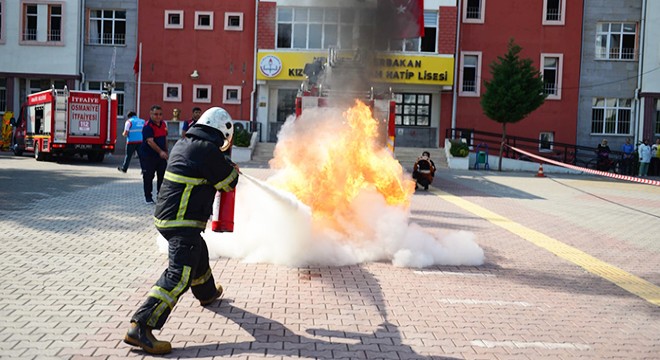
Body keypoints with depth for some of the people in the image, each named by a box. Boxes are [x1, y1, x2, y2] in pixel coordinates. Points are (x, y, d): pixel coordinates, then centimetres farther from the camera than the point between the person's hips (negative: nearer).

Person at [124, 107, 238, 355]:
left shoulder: (183, 144, 11)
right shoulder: (208, 150, -15)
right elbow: (228, 183, -5)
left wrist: (223, 167, 33)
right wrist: (232, 169, 16)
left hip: (166, 216, 10)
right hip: (183, 223, -10)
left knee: (199, 255, 32)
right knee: (180, 275, -15)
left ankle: (207, 294, 56)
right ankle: (140, 327, -23)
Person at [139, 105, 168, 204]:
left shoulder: (163, 124, 8)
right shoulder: (148, 126, -16)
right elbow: (150, 141, -27)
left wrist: (166, 151, 16)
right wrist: (160, 152, -37)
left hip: (161, 155, 6)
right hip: (148, 156, -6)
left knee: (162, 175, 7)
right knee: (148, 177, 1)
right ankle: (148, 197, 12)